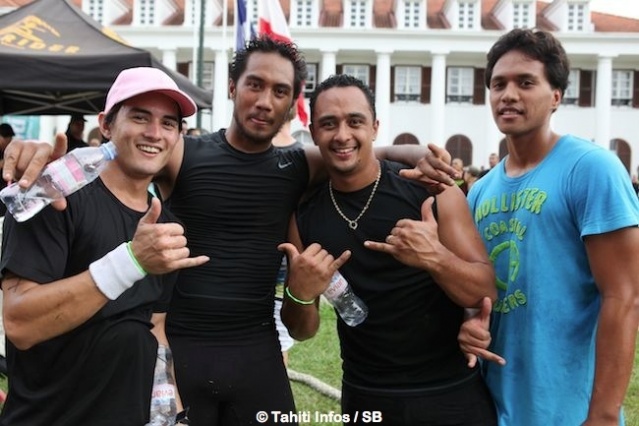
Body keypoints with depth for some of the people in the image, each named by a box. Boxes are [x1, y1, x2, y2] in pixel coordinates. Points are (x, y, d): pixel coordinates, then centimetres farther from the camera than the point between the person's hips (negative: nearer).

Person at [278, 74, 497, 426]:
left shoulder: (432, 190, -11)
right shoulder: (303, 214, -4)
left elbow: (485, 292, -10)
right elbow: (302, 331, 4)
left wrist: (436, 258, -29)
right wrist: (300, 294, -18)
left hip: (452, 395, -2)